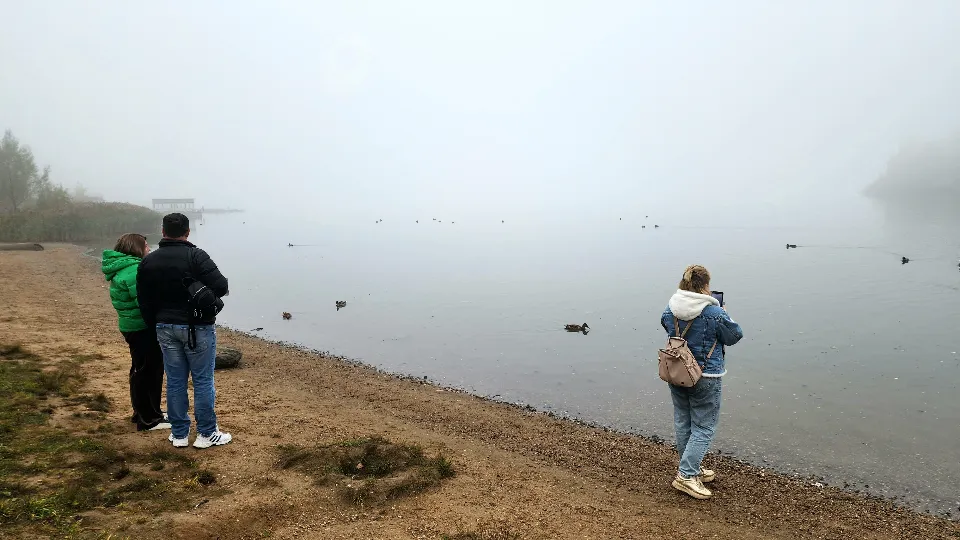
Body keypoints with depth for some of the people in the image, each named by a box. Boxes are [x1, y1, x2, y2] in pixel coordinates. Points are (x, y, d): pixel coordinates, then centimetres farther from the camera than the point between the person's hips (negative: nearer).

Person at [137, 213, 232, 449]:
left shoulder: (148, 261, 5)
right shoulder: (196, 256, -14)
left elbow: (145, 302, 9)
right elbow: (221, 287, -21)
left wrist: (155, 325, 20)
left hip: (165, 328, 5)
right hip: (197, 328, -5)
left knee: (175, 381, 12)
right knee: (203, 380, 3)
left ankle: (179, 434, 20)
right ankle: (207, 434, 9)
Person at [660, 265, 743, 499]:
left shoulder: (670, 309, -5)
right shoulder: (715, 313, -20)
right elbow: (735, 335, -5)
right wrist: (725, 316, 11)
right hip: (706, 378, -6)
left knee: (683, 423, 19)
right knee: (704, 427, 6)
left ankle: (691, 469, 34)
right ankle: (686, 475, 1)